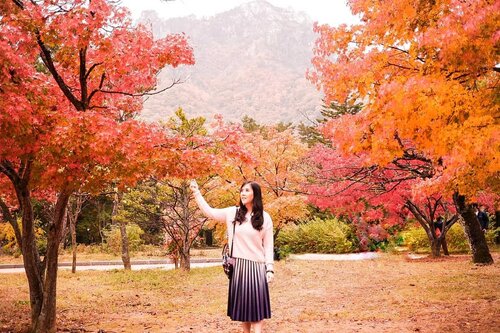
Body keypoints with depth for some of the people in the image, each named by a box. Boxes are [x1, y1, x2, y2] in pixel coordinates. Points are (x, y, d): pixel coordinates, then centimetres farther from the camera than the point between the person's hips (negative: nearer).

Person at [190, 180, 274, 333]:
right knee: (242, 304, 8)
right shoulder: (233, 213, 5)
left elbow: (268, 246, 2)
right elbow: (209, 212, 8)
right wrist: (197, 193, 4)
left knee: (256, 303, -3)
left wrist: (270, 268, -4)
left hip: (256, 266, -2)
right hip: (238, 265, 2)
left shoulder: (265, 218, 1)